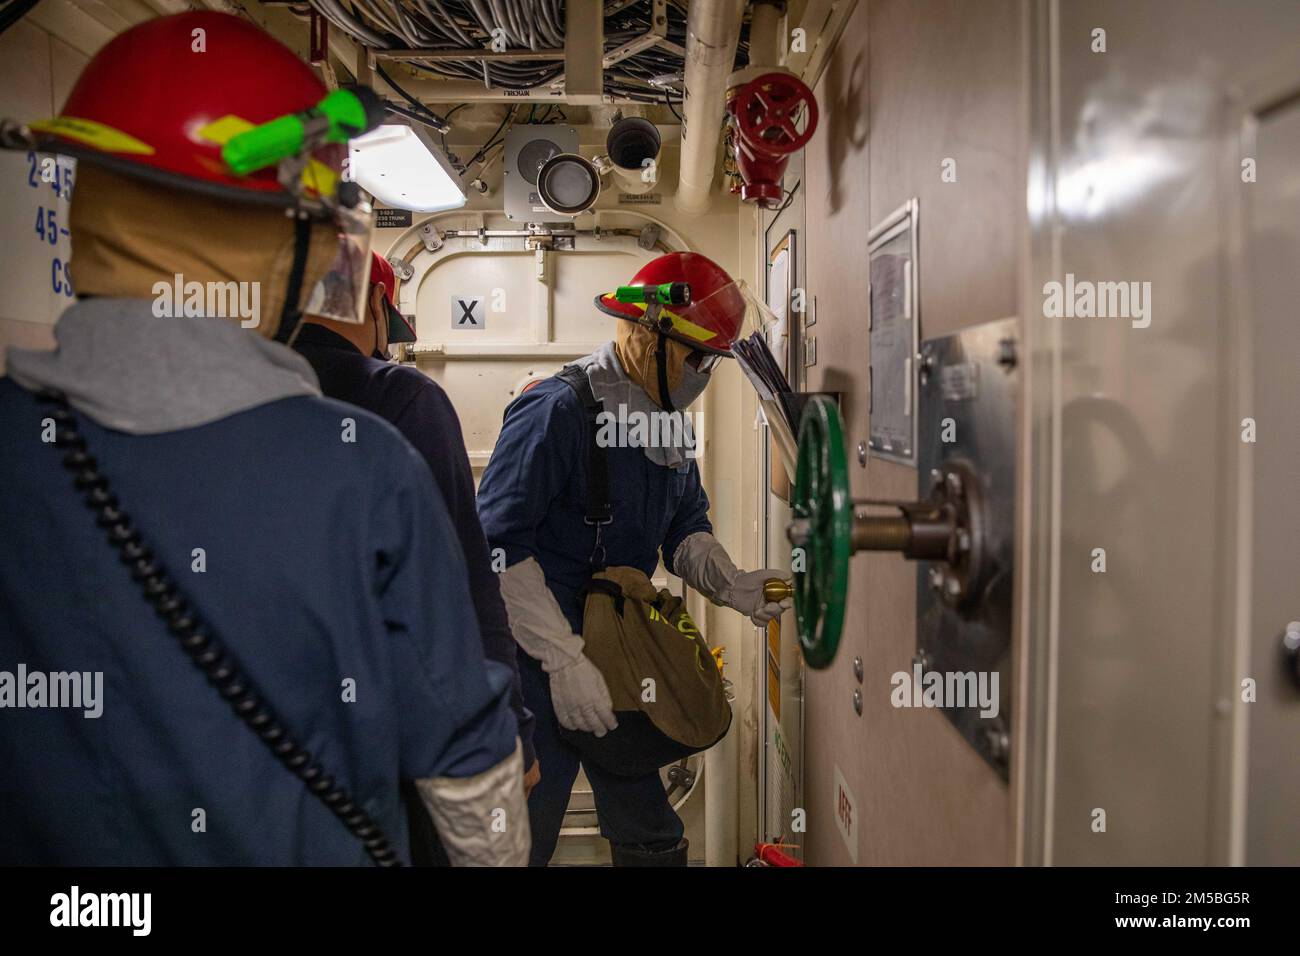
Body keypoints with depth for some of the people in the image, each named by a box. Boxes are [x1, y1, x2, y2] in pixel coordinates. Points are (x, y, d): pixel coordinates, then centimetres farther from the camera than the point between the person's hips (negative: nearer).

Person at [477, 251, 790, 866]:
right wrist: (565, 660, -27)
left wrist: (731, 585, -6)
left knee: (651, 837, 19)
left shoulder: (669, 424, 9)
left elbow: (685, 528, 14)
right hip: (540, 671, -8)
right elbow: (497, 544, -25)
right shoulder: (556, 411, -20)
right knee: (523, 840, 6)